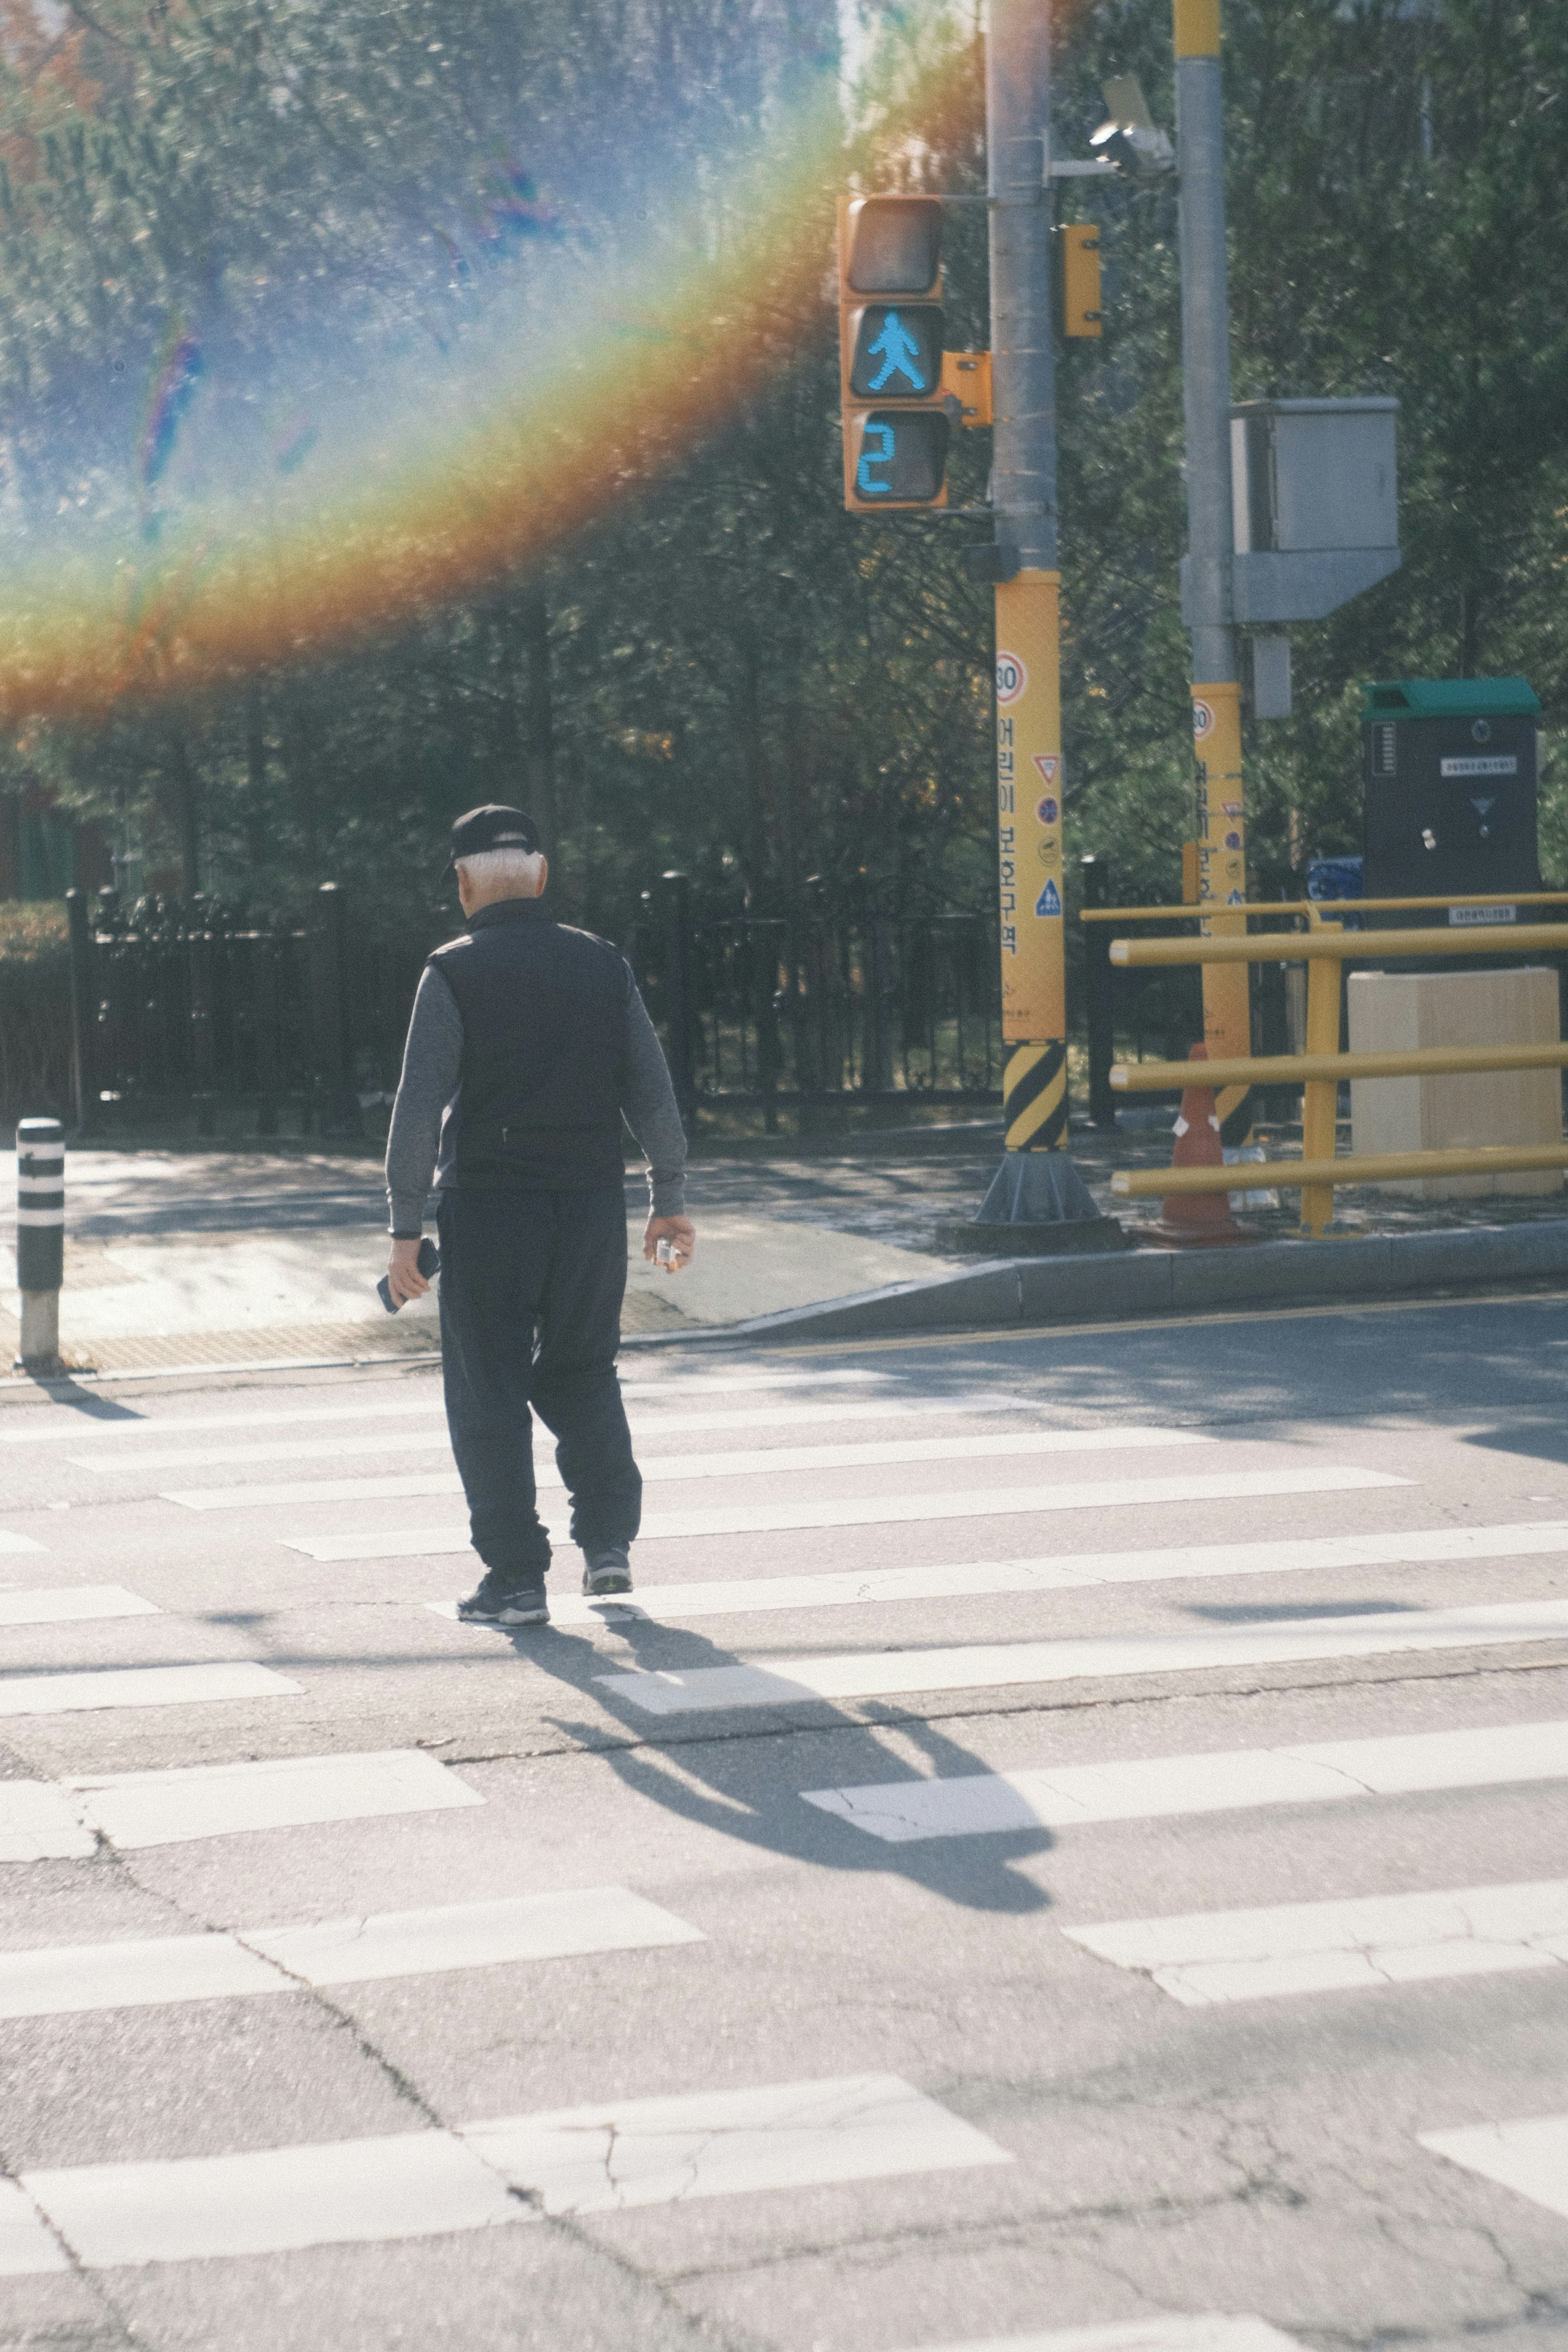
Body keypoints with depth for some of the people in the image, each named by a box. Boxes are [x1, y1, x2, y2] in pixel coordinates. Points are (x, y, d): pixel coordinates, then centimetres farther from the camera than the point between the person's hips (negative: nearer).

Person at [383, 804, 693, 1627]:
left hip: (487, 1209, -4)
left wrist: (405, 1228, -8)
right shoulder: (603, 965, 5)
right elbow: (652, 1091, 6)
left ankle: (517, 1578, 2)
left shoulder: (454, 974, -7)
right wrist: (668, 1202, 13)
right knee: (582, 1374, 20)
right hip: (590, 1200, 4)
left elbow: (419, 1107, -11)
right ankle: (608, 1538, 11)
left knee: (489, 1391, 3)